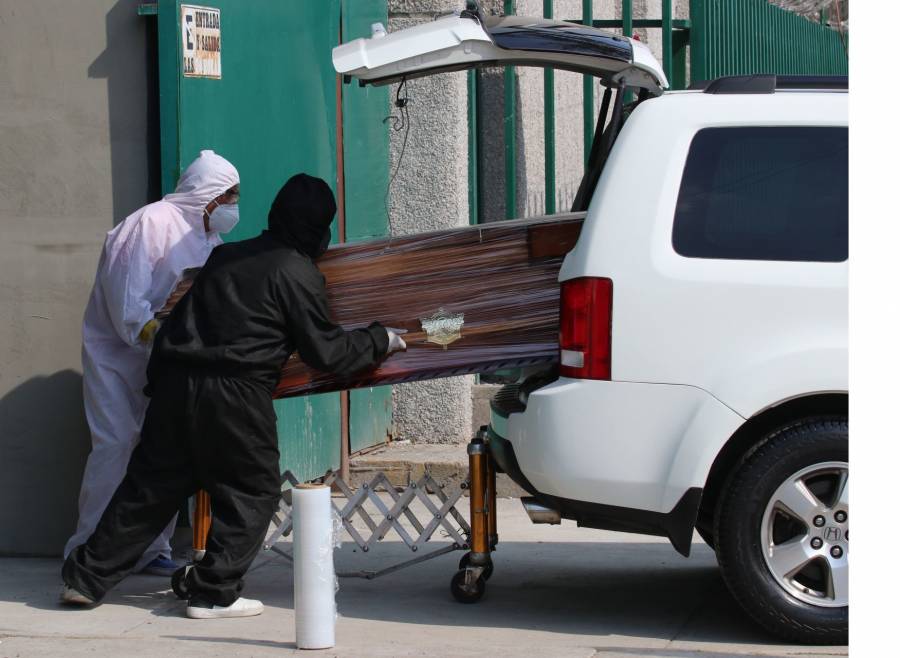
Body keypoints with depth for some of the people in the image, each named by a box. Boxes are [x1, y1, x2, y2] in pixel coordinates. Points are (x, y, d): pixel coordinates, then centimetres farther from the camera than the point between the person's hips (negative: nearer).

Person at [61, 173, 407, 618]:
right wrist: (381, 340, 11)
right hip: (234, 395, -7)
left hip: (174, 381, 7)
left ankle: (86, 578, 15)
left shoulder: (227, 256, 17)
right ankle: (214, 593, 6)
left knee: (149, 486, 13)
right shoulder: (299, 274, -3)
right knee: (252, 492, 9)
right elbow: (326, 352, -1)